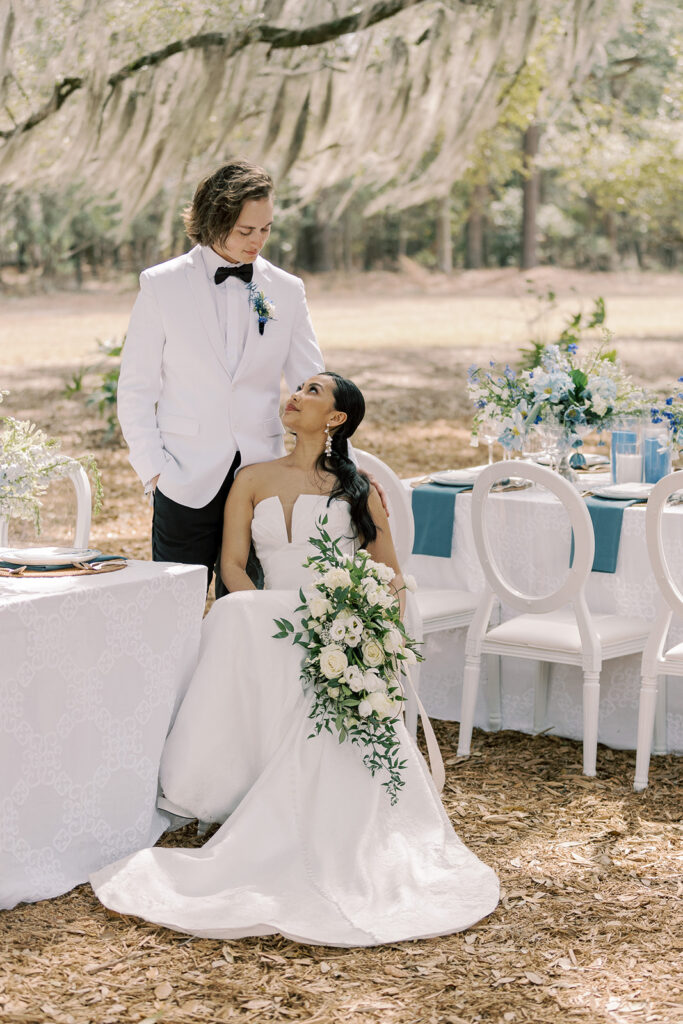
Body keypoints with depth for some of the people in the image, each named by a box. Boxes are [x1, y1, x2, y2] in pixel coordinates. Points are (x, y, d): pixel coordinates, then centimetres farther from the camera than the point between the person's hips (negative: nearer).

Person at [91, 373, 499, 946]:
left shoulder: (357, 489, 13)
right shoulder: (255, 480, 19)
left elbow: (390, 574, 10)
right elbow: (233, 563, 9)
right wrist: (267, 618, -10)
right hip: (272, 627, 2)